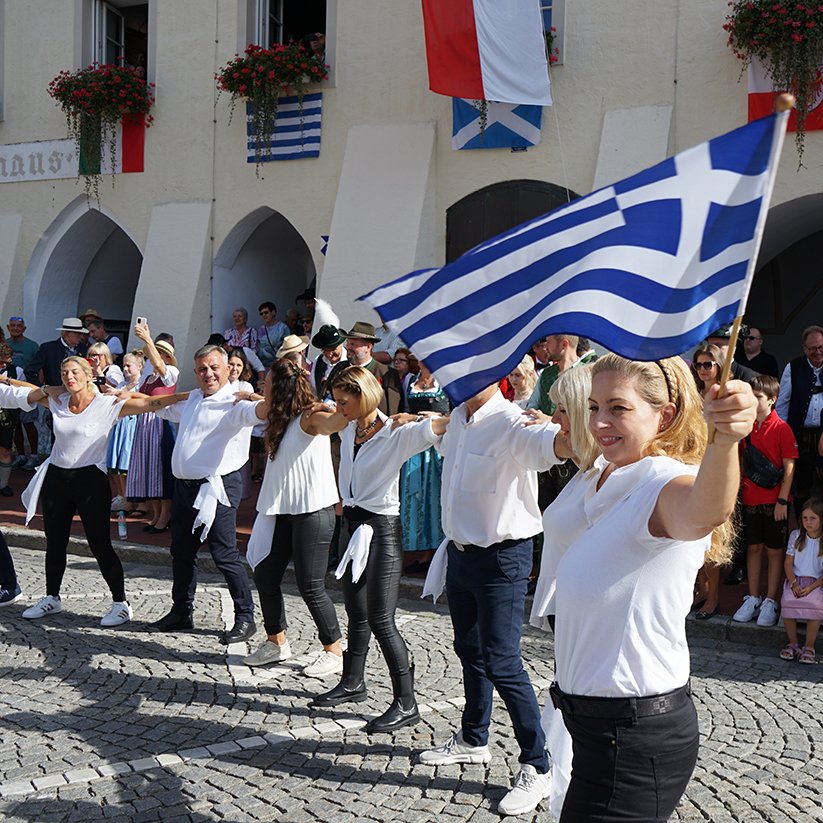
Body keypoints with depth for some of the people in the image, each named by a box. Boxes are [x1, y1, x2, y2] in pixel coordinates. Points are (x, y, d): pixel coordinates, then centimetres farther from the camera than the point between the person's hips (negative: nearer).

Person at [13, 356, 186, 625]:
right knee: (54, 543, 15)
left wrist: (189, 396, -26)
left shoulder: (107, 404, -10)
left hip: (90, 480, -5)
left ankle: (121, 603, 7)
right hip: (56, 478, 5)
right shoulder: (58, 401, 5)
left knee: (100, 545, -4)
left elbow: (149, 403, -18)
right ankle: (51, 598, 32)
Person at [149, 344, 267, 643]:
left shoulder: (233, 402, -13)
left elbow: (255, 411, -36)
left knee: (224, 555, -6)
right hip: (185, 485, 9)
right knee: (182, 551, 16)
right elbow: (164, 408, 34)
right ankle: (181, 613, 30)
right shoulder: (192, 399, 14)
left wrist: (271, 403, -59)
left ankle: (245, 617, 5)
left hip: (216, 488, -8)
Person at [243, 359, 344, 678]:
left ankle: (334, 652, 9)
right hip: (284, 511, 9)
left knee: (310, 586, -5)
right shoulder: (280, 420, 12)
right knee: (265, 575, 11)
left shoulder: (308, 418, -14)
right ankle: (276, 643, 28)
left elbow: (332, 422, -37)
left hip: (313, 511, -9)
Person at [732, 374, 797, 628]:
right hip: (750, 499, 4)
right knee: (754, 547, 11)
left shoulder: (782, 429, -9)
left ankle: (770, 602, 11)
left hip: (774, 500, -4)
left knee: (774, 550, 4)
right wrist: (738, 491, 8)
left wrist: (782, 500, -14)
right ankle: (753, 598, 18)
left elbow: (789, 467, -9)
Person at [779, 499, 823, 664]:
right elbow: (789, 563, 6)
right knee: (787, 602, -29)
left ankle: (809, 647, -16)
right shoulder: (796, 536, 8)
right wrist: (794, 584, -10)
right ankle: (792, 643, -9)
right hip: (795, 580, 2)